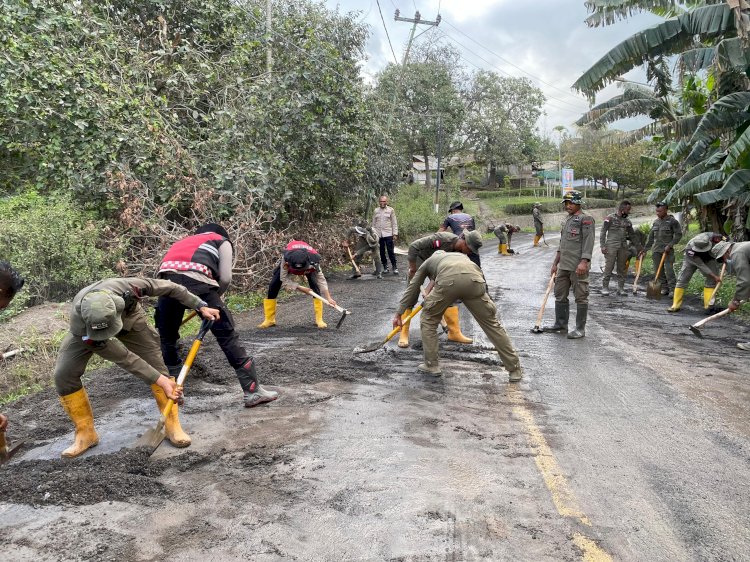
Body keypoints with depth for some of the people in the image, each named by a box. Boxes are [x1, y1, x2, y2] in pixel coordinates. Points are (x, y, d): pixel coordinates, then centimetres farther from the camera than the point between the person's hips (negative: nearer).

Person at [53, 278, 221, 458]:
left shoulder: (126, 287, -43)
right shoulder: (80, 326, -41)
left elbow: (169, 288, -25)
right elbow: (123, 358, -35)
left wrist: (201, 306, -21)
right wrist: (161, 381, -35)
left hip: (128, 316, 1)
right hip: (86, 331, -1)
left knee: (156, 364, -13)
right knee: (64, 375, -16)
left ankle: (172, 426, -2)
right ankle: (86, 434, 1)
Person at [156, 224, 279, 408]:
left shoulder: (184, 241, 41)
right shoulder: (223, 241, 28)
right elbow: (225, 278, 11)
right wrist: (215, 296, 29)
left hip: (166, 280, 5)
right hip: (195, 281, -4)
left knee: (166, 339, 22)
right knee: (227, 336, 2)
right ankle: (252, 391, 5)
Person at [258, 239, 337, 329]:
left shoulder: (313, 261, -41)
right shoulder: (286, 258, -44)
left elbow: (321, 280, -35)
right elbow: (284, 279, -33)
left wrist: (328, 298, -42)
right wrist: (301, 289, -36)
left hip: (308, 267, 0)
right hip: (289, 264, 1)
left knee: (315, 287, -23)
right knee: (273, 288, -9)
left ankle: (319, 319, -14)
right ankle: (269, 320, 5)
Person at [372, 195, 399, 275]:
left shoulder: (390, 210, 2)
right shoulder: (376, 211, 9)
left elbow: (394, 223, 2)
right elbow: (373, 223, 12)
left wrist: (395, 234, -4)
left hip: (388, 234, -3)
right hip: (379, 235, 3)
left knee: (390, 251, -5)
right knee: (382, 252, 6)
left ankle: (395, 267, 1)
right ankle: (385, 267, 16)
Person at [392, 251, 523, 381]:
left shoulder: (428, 261, 40)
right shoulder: (461, 255, 47)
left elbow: (412, 288, 40)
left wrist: (399, 313, 46)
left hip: (448, 280, -2)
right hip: (474, 280, 3)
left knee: (428, 319, 23)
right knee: (491, 323, 17)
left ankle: (431, 365, 25)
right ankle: (515, 369, 21)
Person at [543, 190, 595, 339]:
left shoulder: (586, 219, -6)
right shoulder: (567, 221, 20)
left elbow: (588, 242, -15)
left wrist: (584, 262, -25)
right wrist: (555, 263, 22)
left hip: (578, 267, -9)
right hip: (563, 266, 9)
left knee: (581, 297, -1)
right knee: (560, 296, 13)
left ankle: (580, 329, 6)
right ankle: (560, 325, 23)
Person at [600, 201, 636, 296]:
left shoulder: (627, 221, 14)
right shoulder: (610, 218, -2)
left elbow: (632, 235, 22)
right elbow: (602, 232, -4)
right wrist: (602, 246, -11)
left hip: (623, 248, 5)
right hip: (611, 246, -5)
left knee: (622, 268, 6)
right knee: (609, 267, -5)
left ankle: (620, 288, 13)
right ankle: (605, 287, 3)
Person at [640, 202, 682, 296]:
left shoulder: (672, 221, -3)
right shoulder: (656, 222, 14)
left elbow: (678, 234, -4)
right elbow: (651, 237, 18)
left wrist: (670, 245, -13)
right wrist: (645, 249, 15)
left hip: (667, 250, -6)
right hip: (656, 249, 6)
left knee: (669, 270, -10)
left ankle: (673, 289, -4)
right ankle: (664, 288, 13)